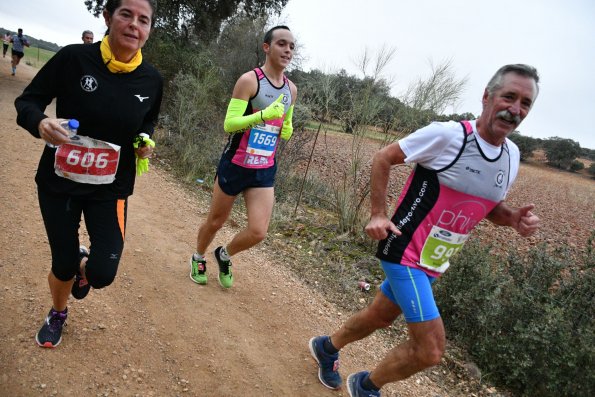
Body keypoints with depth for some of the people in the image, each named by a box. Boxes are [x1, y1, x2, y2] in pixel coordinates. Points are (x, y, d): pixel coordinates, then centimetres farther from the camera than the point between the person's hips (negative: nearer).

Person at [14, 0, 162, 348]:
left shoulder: (152, 80, -7)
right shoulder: (73, 57, -14)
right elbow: (27, 101, -6)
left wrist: (145, 141, -9)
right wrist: (40, 123, -28)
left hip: (110, 190, 1)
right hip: (58, 183, -1)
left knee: (103, 274, -8)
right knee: (62, 266, 11)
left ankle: (83, 265, 33)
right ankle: (57, 315, 47)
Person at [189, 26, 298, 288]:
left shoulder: (291, 90, 6)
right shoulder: (249, 80, -13)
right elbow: (229, 124, -19)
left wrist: (287, 130, -2)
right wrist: (264, 115, -33)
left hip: (265, 171, 5)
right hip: (235, 165, -4)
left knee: (258, 232, -4)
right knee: (215, 222, 14)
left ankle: (224, 256, 29)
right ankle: (198, 258, 44)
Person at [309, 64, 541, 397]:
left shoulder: (512, 155, 3)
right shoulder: (447, 134, -19)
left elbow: (492, 207, 16)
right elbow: (383, 159, -9)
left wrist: (514, 218, -6)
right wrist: (379, 214, -16)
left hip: (435, 262, 8)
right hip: (405, 253, -8)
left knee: (380, 316, 23)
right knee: (431, 350, -9)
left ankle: (327, 348, 51)